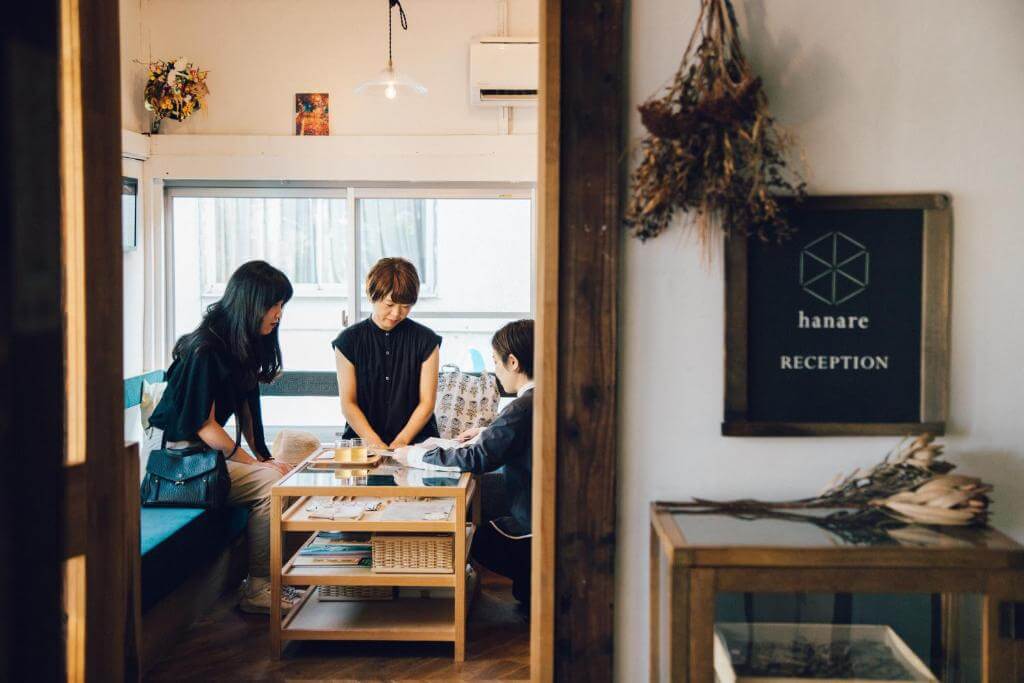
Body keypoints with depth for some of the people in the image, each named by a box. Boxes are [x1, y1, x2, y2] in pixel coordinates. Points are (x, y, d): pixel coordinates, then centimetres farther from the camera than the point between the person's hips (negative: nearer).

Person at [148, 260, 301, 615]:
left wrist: (264, 456, 3)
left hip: (213, 450, 9)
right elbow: (204, 425, -19)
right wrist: (256, 462, -16)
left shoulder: (245, 345, 9)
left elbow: (246, 406, 14)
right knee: (272, 484, -25)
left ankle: (274, 571, -3)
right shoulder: (205, 349, -19)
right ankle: (256, 588, -15)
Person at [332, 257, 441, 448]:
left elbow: (427, 402, 1)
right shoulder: (349, 340, 3)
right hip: (363, 438, 0)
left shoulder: (426, 340, 3)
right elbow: (348, 403, 0)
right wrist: (374, 443, -14)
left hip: (415, 438, 1)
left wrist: (401, 442, -12)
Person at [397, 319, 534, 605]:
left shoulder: (524, 407, -24)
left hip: (534, 529, -8)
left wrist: (416, 456, -13)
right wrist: (486, 434, 18)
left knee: (475, 540, 13)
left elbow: (477, 458, -24)